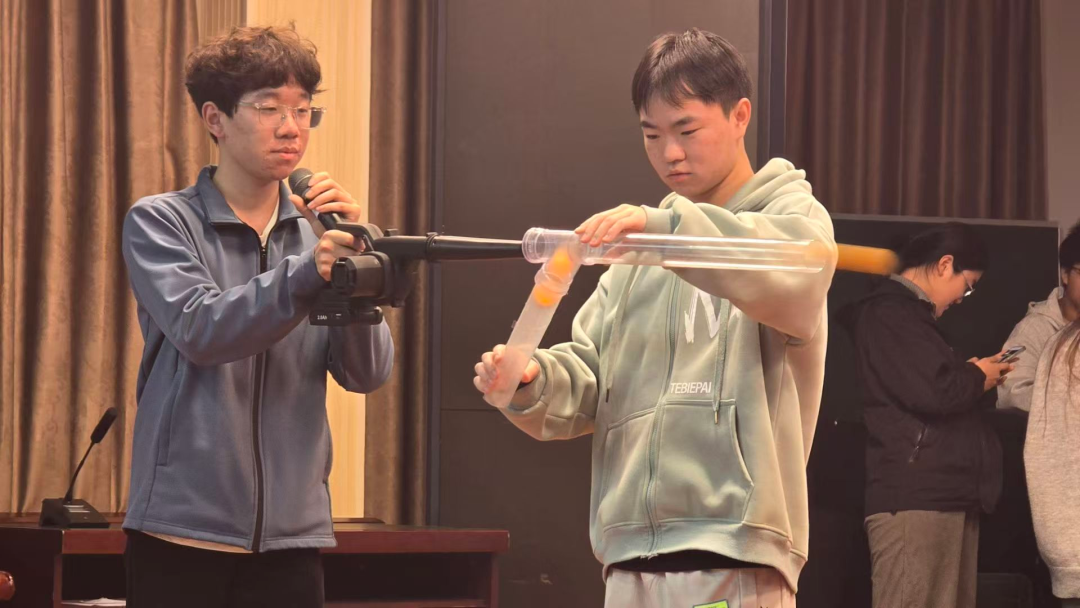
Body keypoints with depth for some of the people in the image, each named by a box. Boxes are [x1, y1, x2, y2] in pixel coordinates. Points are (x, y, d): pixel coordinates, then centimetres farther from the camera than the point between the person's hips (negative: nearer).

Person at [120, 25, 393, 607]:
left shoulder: (319, 231, 10)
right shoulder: (160, 223, 0)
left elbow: (367, 373, 1)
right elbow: (200, 330, -17)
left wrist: (355, 255, -13)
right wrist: (307, 274, -31)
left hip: (292, 536, 3)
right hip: (182, 534, -3)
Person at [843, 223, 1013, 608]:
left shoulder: (909, 314, 25)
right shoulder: (889, 313, -8)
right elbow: (933, 393, -19)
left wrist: (971, 375, 10)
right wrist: (977, 378, -1)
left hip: (947, 497, 10)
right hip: (913, 500, -10)